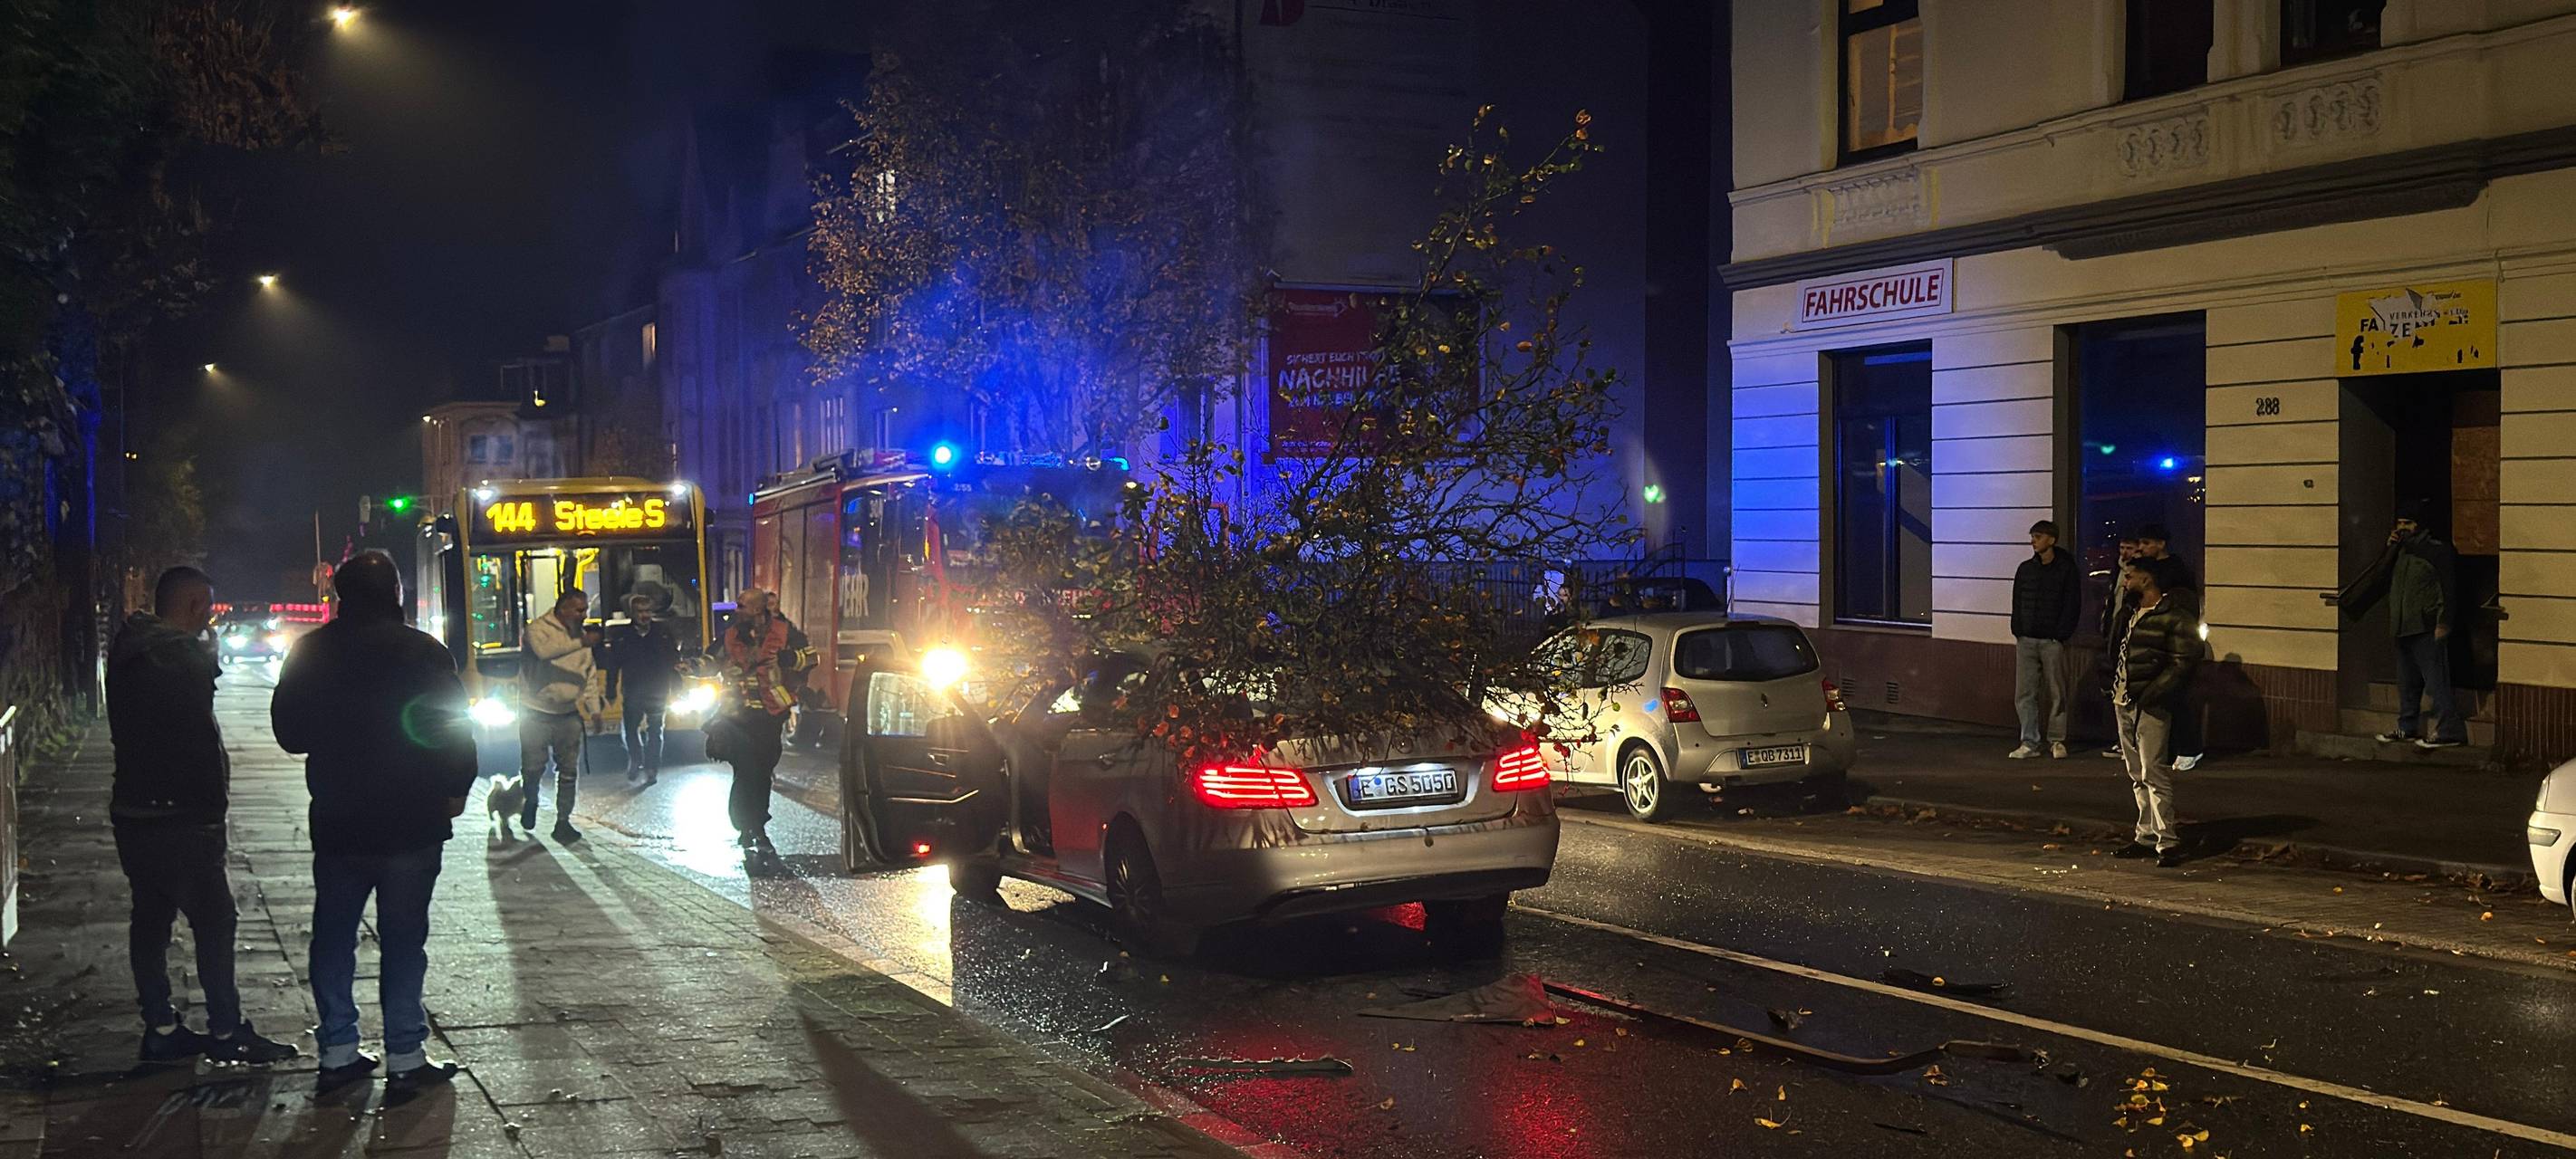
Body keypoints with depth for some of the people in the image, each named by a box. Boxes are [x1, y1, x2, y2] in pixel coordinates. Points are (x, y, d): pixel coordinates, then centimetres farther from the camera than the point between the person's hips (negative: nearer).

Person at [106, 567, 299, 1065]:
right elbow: (201, 742, -16)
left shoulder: (127, 654, 11)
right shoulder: (184, 658, -17)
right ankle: (226, 1033, 1)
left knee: (150, 918, 12)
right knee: (213, 921, -3)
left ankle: (160, 1028, 17)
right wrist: (215, 806, -9)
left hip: (134, 812, 9)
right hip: (179, 816, -9)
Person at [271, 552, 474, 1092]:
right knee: (403, 940, 3)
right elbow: (456, 731, -10)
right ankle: (405, 1057, 5)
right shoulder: (424, 652, -11)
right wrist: (454, 791, 3)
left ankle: (337, 1052, 16)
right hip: (412, 823, -3)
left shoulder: (310, 653, -1)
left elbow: (289, 732, 8)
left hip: (337, 823, 3)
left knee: (333, 936, 14)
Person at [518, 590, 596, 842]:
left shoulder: (580, 634, 10)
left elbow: (590, 673, 16)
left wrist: (594, 709, 8)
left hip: (569, 714, 5)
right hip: (536, 713, -5)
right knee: (533, 767, 1)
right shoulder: (539, 628, -9)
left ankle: (563, 821, 11)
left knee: (569, 770, 3)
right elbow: (544, 650, -31)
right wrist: (578, 643, -28)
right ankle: (531, 801, 31)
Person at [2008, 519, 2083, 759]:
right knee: (2025, 694, 1)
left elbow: (2073, 605, -5)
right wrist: (2017, 630, 2)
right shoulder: (2025, 569, 12)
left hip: (2052, 641, -4)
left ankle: (2056, 740, 12)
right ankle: (2029, 743, 5)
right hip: (2026, 640, 4)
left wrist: (2061, 635, -12)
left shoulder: (2067, 569, -2)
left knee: (2056, 693, 3)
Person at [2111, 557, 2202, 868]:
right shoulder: (2133, 613, 16)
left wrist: (2149, 694, -18)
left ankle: (2168, 842, -10)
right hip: (2125, 702, 8)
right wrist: (2117, 687, 12)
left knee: (2154, 773, -11)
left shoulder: (2176, 616, -9)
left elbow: (2182, 663, -14)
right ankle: (2146, 837, 16)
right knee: (2137, 775, 10)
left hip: (2152, 706, -8)